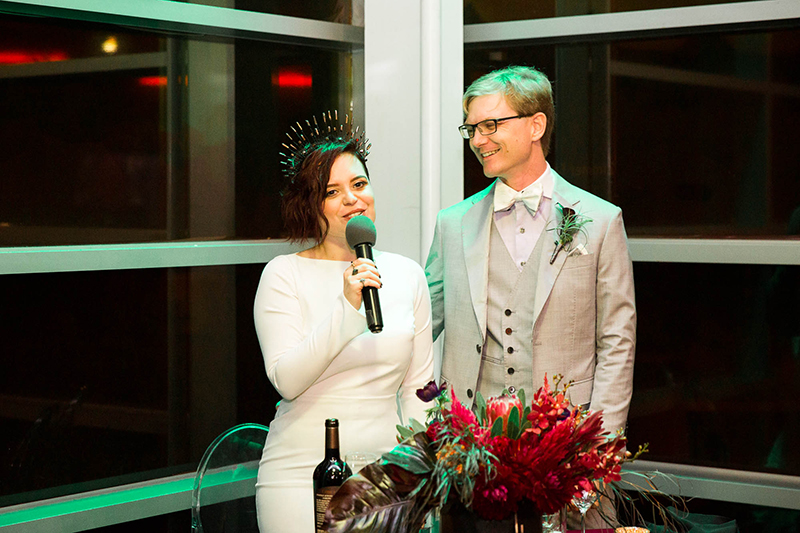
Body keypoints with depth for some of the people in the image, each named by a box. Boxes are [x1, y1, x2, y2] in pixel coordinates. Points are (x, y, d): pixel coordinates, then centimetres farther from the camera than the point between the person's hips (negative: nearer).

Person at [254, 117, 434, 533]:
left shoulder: (407, 276, 9)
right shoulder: (284, 275, -3)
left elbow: (417, 388, 12)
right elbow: (287, 381, -14)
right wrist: (347, 307, -22)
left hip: (385, 473, 3)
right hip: (300, 478, -3)